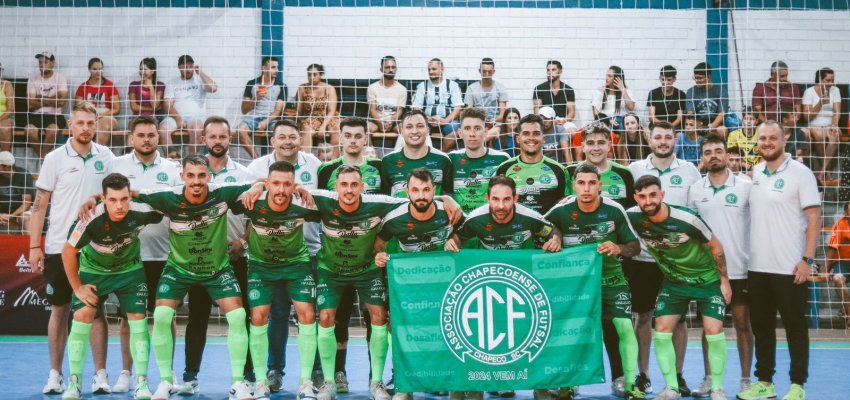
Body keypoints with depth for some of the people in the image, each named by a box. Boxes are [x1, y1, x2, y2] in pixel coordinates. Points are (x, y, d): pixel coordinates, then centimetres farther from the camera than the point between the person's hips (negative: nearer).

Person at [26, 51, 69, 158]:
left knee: (52, 130, -34)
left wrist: (41, 99, -3)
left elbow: (62, 101, -11)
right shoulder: (33, 79, 8)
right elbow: (30, 104, -2)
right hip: (36, 115, 2)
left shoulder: (60, 78, 3)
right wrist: (52, 99, -4)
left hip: (54, 115, -2)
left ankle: (43, 158, -15)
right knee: (30, 130, -30)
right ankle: (42, 158, -9)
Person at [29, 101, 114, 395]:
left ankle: (100, 375, 8)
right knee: (59, 310, 7)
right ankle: (55, 374, 17)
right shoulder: (55, 159, -3)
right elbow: (40, 204, -1)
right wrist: (35, 246, -6)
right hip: (59, 247, -1)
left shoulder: (106, 157, 3)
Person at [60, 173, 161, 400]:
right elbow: (68, 252, -19)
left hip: (129, 269, 1)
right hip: (93, 269, -1)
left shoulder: (141, 212, -32)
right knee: (82, 317, -9)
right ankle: (74, 381, 7)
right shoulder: (91, 219, -34)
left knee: (138, 319, -8)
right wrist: (77, 287, -13)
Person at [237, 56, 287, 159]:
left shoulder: (281, 86, 8)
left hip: (272, 119, -1)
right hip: (253, 117, 1)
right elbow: (244, 110, 10)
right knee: (240, 130, -31)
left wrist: (266, 122, -18)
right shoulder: (251, 84, 10)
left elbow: (278, 110, 0)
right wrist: (255, 99, -8)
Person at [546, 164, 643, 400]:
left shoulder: (614, 210, -12)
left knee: (624, 327, -12)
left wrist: (618, 249, -26)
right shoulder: (561, 211, -12)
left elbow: (636, 246, -7)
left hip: (611, 279, -1)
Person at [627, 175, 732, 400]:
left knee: (714, 330, -11)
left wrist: (724, 280, -8)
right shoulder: (633, 217, -20)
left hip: (707, 279, -3)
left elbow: (716, 247, -13)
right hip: (673, 281, 4)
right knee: (661, 330, -4)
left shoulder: (686, 219, -28)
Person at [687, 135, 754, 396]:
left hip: (740, 268, -2)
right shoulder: (695, 190, 3)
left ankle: (746, 380, 15)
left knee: (742, 324, 5)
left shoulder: (746, 186, -5)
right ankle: (709, 379, 17)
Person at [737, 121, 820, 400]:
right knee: (761, 327, 11)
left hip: (790, 267, -5)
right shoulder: (754, 173, 9)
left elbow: (814, 218, -8)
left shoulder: (800, 173, -6)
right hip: (757, 266, 5)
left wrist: (807, 259, -15)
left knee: (795, 327, 4)